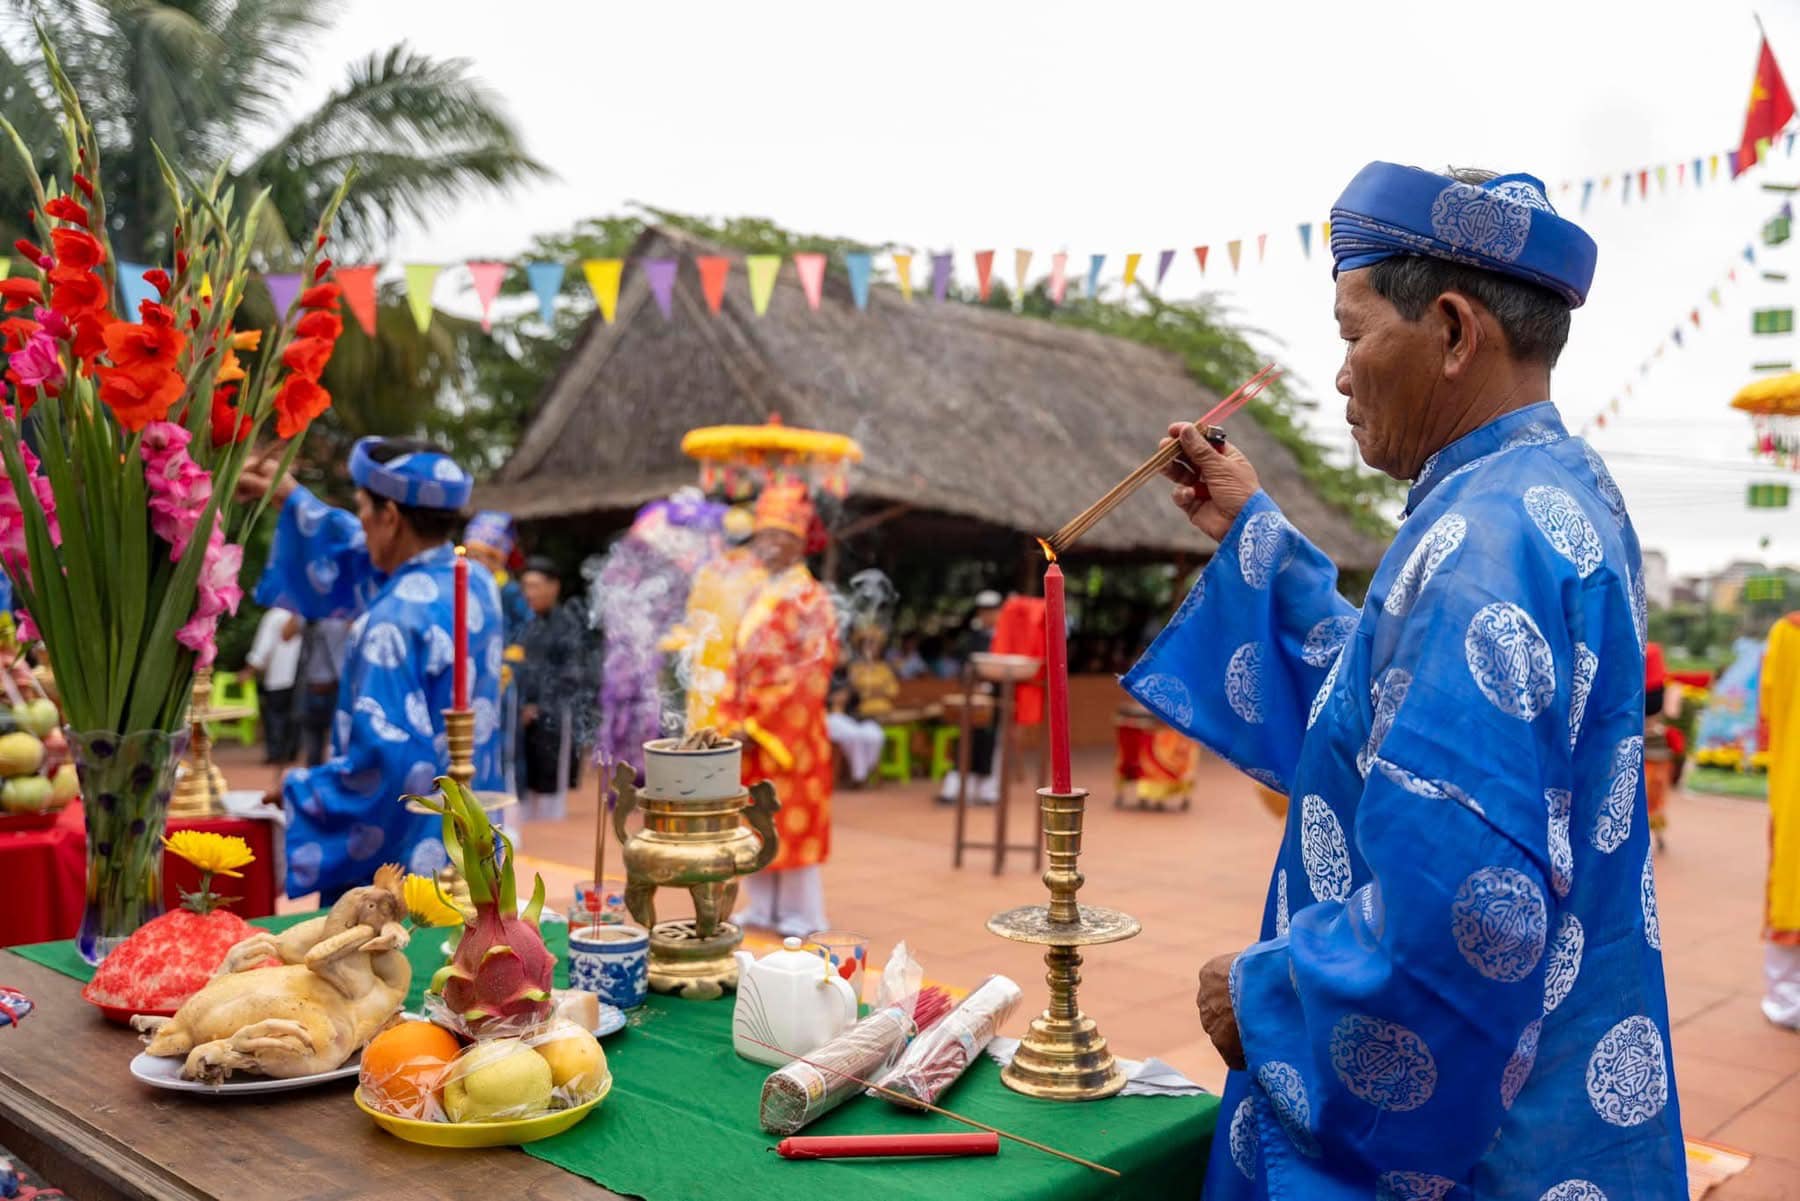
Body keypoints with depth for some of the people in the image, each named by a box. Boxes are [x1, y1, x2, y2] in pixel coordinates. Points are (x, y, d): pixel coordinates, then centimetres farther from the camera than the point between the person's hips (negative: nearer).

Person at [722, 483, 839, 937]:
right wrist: (735, 719, 4)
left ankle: (801, 912, 9)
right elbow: (738, 661, 15)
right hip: (752, 730, 7)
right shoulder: (759, 597, 14)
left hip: (789, 729, -7)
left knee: (792, 818, -1)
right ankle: (762, 905, 21)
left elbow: (811, 670, -15)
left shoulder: (808, 598, -10)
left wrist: (760, 721, -16)